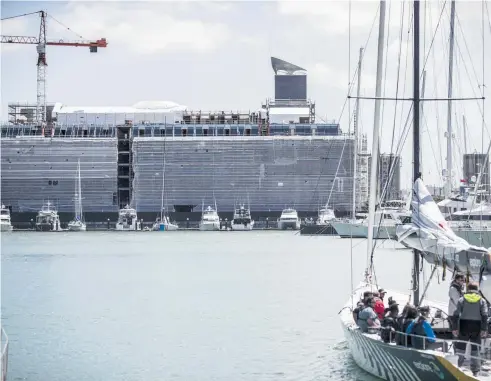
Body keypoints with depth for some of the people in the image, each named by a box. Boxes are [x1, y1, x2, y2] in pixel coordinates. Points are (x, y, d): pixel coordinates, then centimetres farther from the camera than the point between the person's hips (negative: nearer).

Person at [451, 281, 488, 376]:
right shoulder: (482, 300, 3)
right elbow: (485, 315, -6)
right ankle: (475, 370, 6)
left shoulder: (462, 300, 2)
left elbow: (456, 314, -4)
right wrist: (484, 329, -5)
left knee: (460, 348, 6)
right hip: (476, 327, 1)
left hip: (464, 326, -1)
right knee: (475, 349, 8)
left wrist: (454, 328, -2)